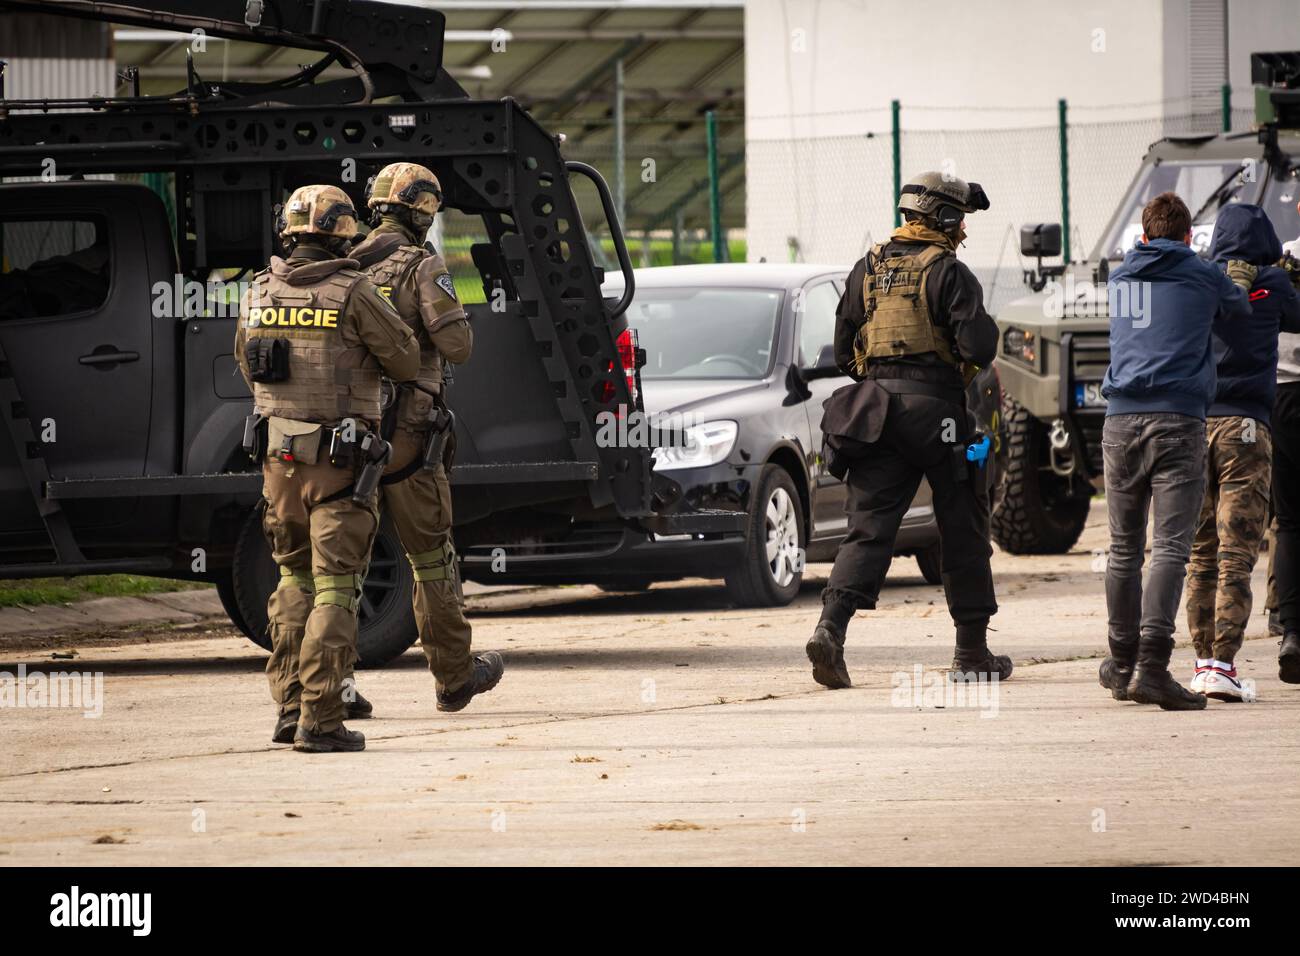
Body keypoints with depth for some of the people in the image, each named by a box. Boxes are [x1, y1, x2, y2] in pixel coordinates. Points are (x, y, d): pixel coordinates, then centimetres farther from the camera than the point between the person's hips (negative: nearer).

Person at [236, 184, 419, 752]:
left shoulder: (258, 293, 4)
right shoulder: (351, 294, -12)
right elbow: (405, 361, -4)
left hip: (281, 460, 5)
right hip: (341, 464, -5)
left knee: (295, 580, 19)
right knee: (334, 590, -2)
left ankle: (289, 706, 16)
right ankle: (319, 721, -6)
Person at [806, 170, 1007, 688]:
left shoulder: (868, 268, 11)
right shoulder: (948, 272, -7)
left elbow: (843, 351, 13)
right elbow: (977, 347, -16)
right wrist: (984, 333, 6)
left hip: (876, 407, 4)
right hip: (935, 408, -4)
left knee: (869, 529, 0)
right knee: (963, 531, 8)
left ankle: (830, 627, -21)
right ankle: (972, 650, 13)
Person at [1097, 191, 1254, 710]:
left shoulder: (1121, 277, 17)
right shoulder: (1205, 277, 5)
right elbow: (1240, 311, 25)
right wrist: (1236, 283, 49)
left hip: (1121, 419, 4)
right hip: (1178, 420, -4)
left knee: (1124, 548, 13)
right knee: (1171, 547, -9)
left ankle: (1121, 664, 21)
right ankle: (1151, 665, -21)